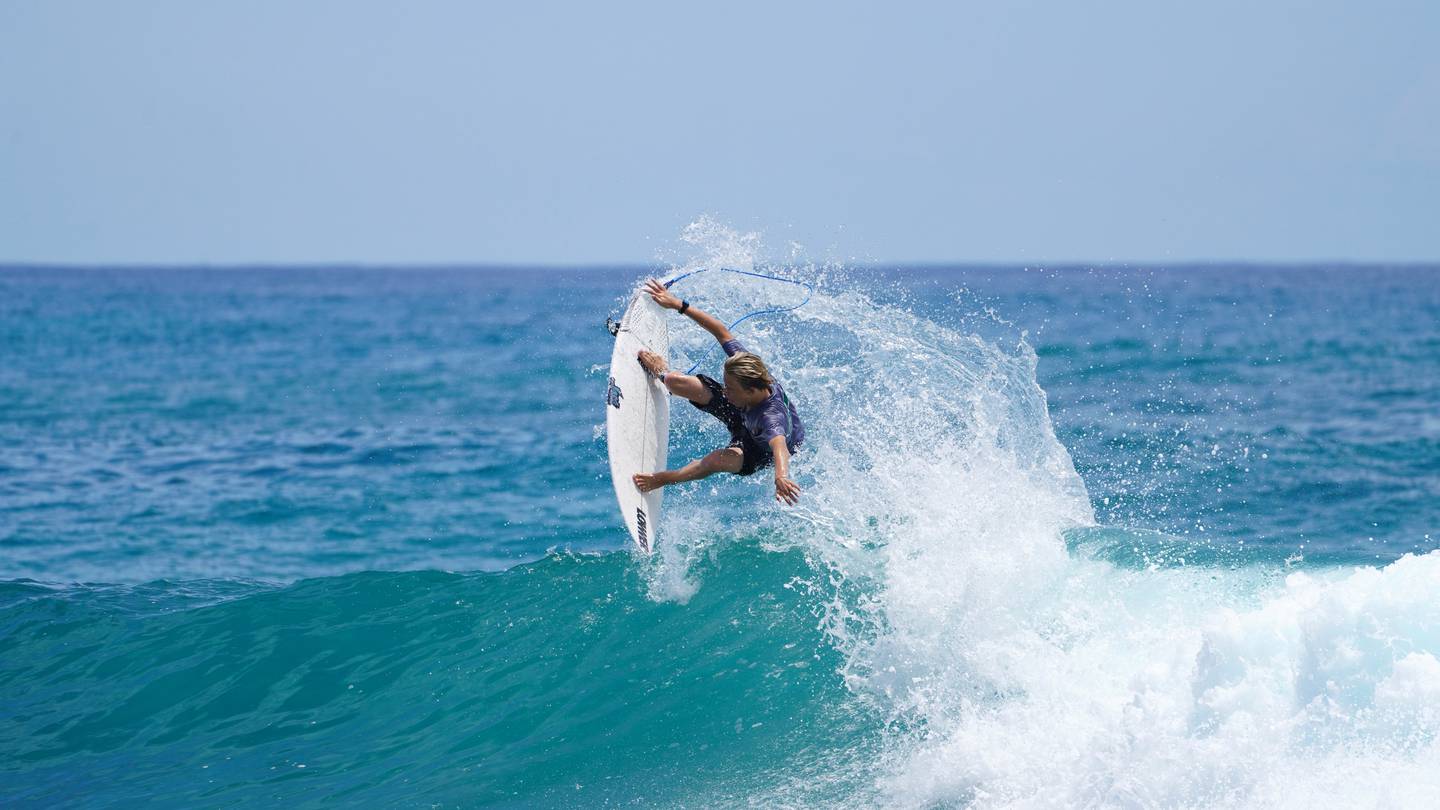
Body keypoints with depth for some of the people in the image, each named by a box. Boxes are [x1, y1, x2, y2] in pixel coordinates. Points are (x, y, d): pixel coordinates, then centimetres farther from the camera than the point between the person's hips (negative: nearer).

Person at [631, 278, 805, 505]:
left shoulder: (772, 417, -49)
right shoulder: (746, 366, -31)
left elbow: (779, 444, -69)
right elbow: (722, 332, -22)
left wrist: (781, 476, -90)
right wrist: (678, 305, -22)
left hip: (761, 453, -6)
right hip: (742, 416, 6)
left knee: (719, 460, -40)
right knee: (677, 382, -6)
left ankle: (663, 479, -12)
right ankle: (662, 373, 33)